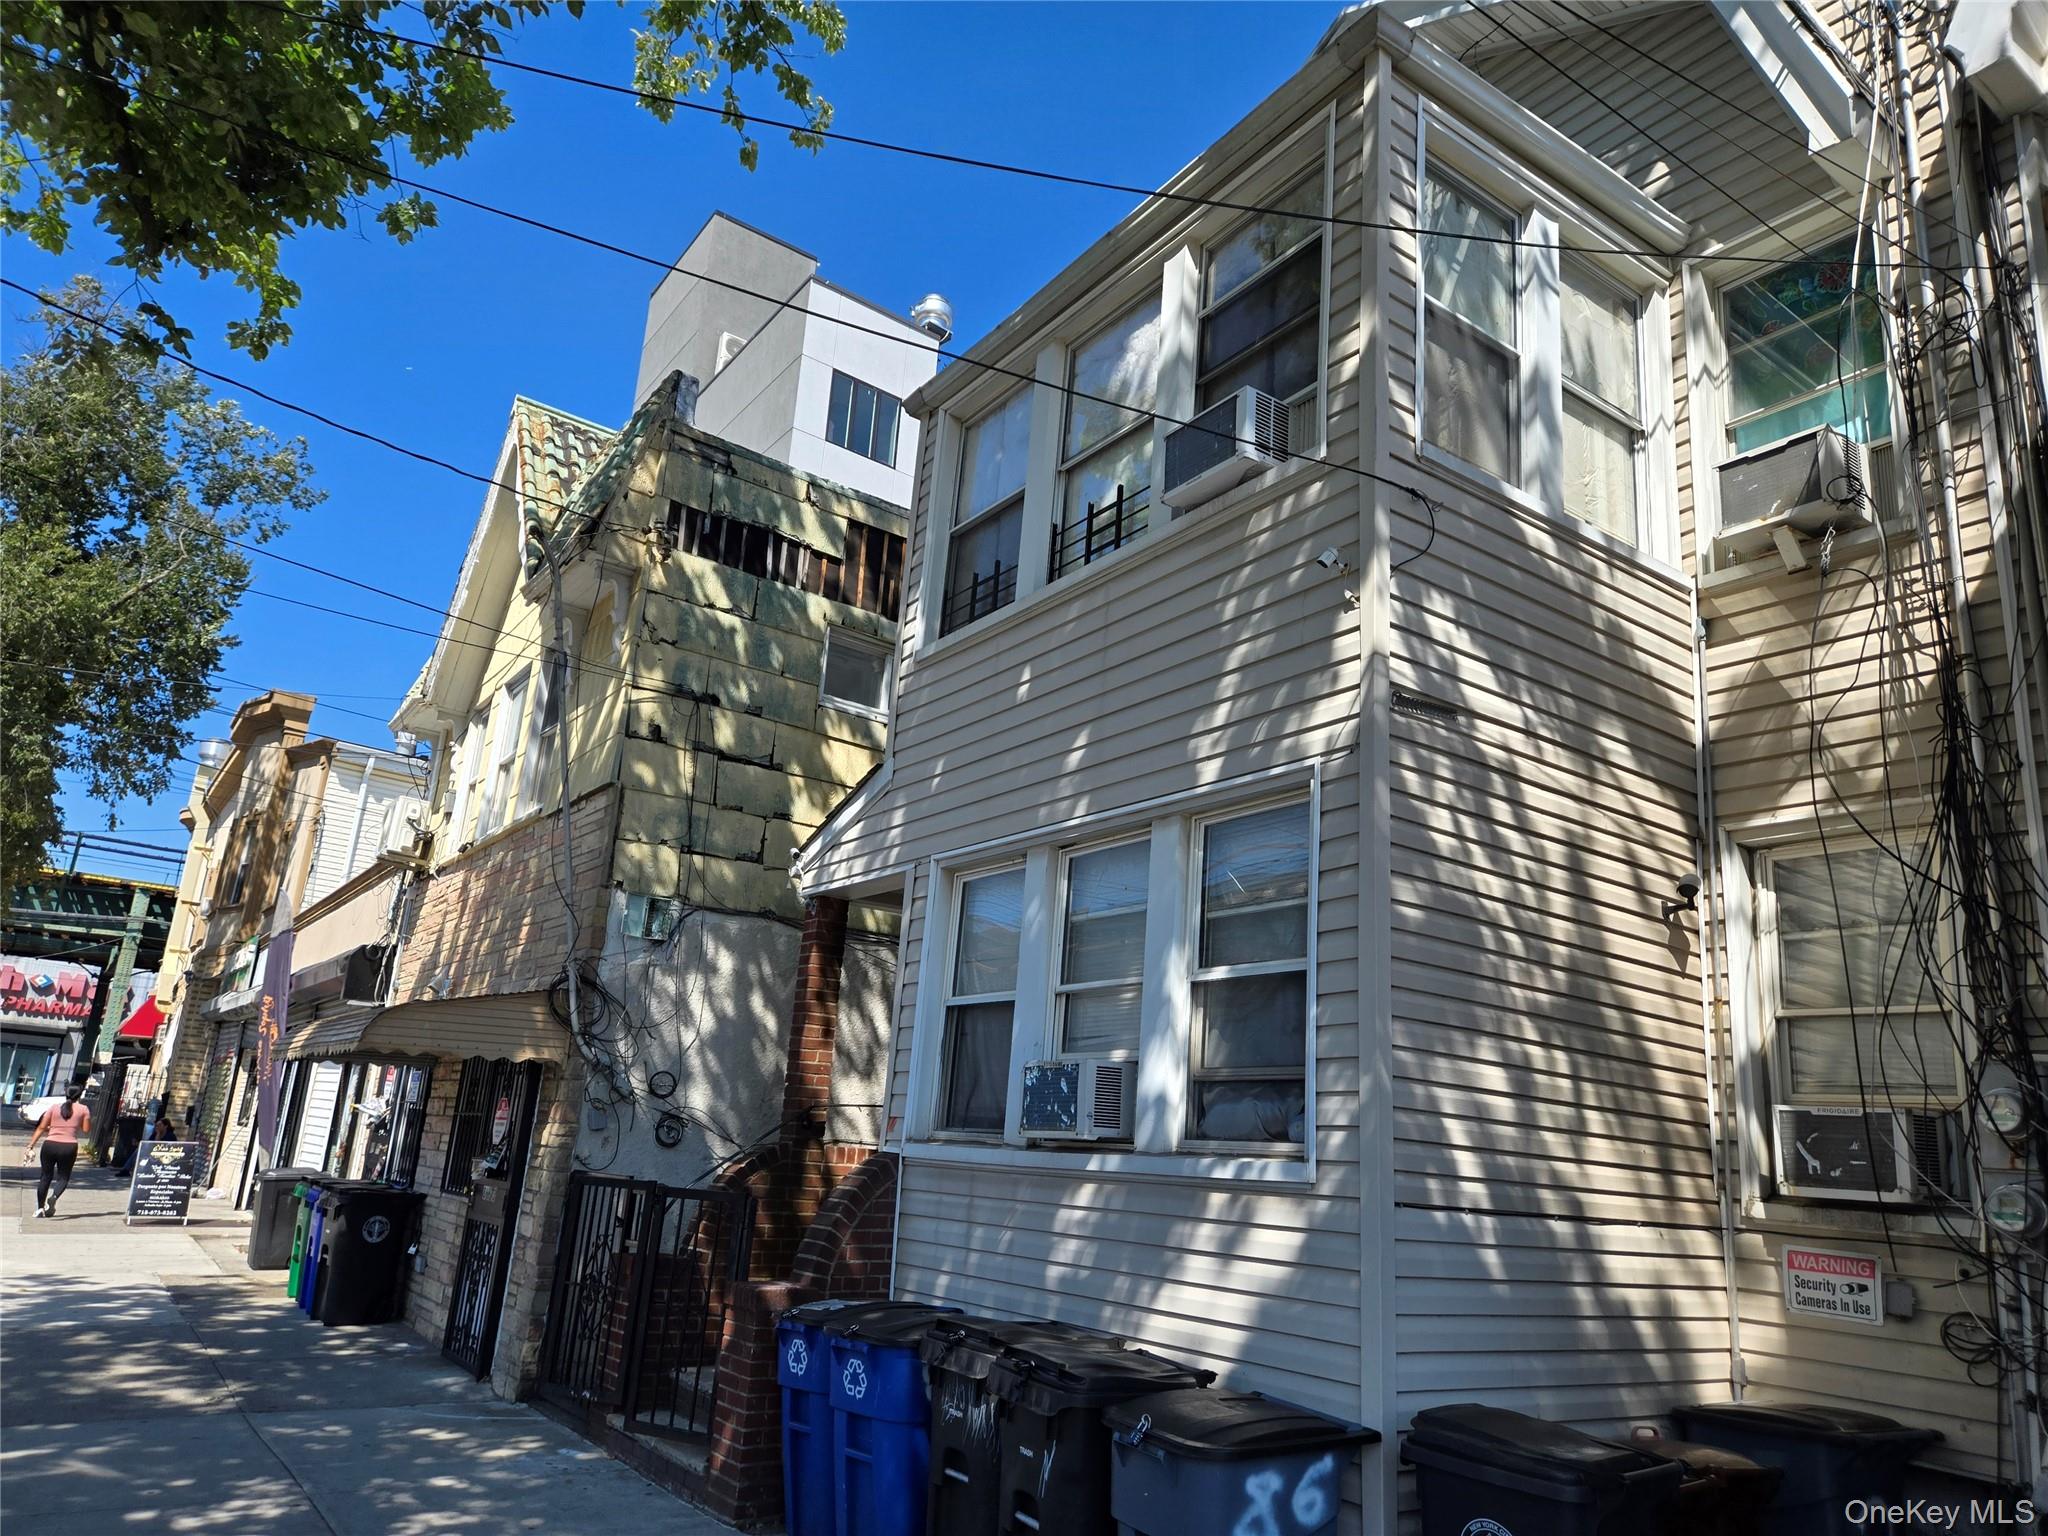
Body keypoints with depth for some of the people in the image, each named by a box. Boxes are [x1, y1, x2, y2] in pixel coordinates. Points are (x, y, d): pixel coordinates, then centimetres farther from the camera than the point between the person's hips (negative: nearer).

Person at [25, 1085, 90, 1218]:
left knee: (46, 1177, 15)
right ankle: (53, 1197, -20)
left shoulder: (54, 1108, 7)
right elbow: (86, 1129, 2)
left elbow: (41, 1128, 3)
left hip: (50, 1145, 2)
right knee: (63, 1177, 8)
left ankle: (40, 1207, 16)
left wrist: (31, 1146, 7)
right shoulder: (83, 1109, 2)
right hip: (69, 1147, -2)